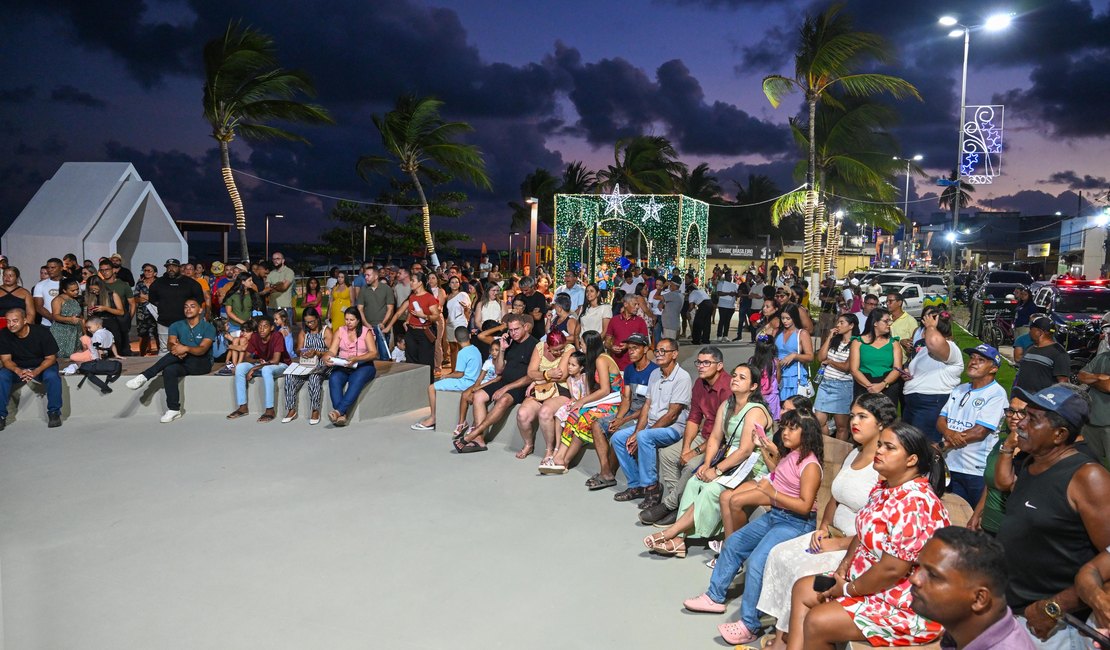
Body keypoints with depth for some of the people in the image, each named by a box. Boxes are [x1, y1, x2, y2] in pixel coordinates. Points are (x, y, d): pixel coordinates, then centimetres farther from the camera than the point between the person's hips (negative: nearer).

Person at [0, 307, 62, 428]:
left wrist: (36, 371, -34)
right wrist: (18, 371, -32)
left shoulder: (41, 332, -19)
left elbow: (51, 358, -15)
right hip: (18, 367, 2)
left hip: (42, 365, -2)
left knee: (52, 376, -33)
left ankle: (54, 412, -17)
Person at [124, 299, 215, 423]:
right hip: (184, 364, 4)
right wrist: (176, 347, -33)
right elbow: (171, 344, -8)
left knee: (178, 354, -32)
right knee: (169, 370, -31)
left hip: (202, 363, -3)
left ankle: (145, 376, -30)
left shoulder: (208, 327, -3)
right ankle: (174, 410, -28)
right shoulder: (176, 326, 10)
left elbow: (202, 349, -18)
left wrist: (186, 348, -38)